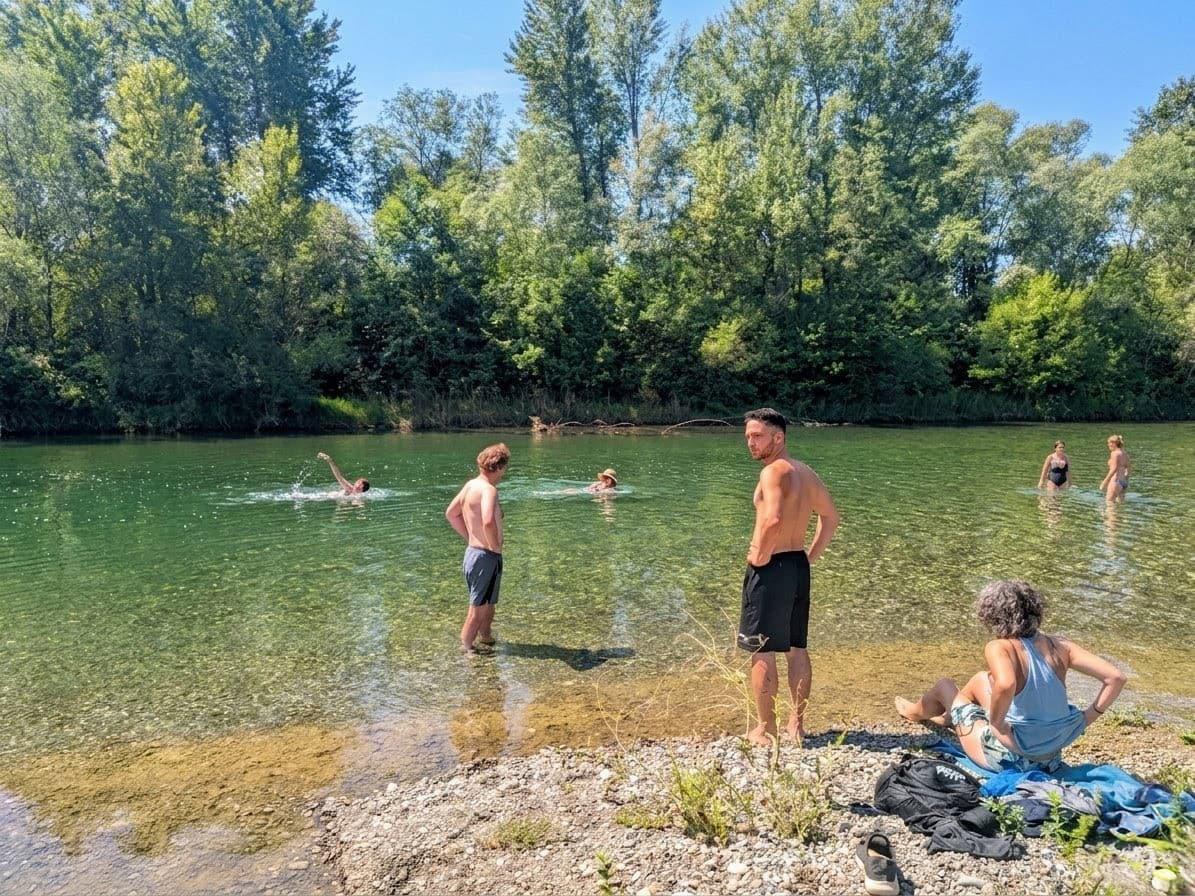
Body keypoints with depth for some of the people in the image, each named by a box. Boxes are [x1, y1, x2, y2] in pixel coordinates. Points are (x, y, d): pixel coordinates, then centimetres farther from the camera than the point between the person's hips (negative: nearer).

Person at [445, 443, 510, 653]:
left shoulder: (471, 485, 7)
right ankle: (465, 650, 13)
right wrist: (495, 546, -21)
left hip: (473, 552, 9)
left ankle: (486, 639, 40)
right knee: (478, 609, 3)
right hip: (486, 557, -9)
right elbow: (488, 522, -38)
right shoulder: (488, 489, -21)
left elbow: (451, 513, 19)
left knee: (488, 605, 25)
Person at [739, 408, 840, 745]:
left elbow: (773, 520, -31)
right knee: (796, 649, 16)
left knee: (762, 652, 2)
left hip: (770, 568, -9)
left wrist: (759, 556, -18)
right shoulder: (806, 472, 12)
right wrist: (811, 556, 18)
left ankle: (766, 730, 11)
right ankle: (796, 724, 26)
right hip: (799, 567, 9)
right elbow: (830, 517, 19)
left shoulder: (774, 471, -16)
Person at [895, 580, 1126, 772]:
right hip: (1049, 757, 6)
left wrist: (996, 723, -26)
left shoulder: (999, 647, -23)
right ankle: (949, 716, 58)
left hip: (1008, 759, -6)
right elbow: (1116, 678, -8)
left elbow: (1005, 685, -43)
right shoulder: (1058, 645, -6)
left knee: (944, 686, 20)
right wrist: (1088, 717, 1)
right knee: (980, 679, 27)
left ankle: (918, 712, 55)